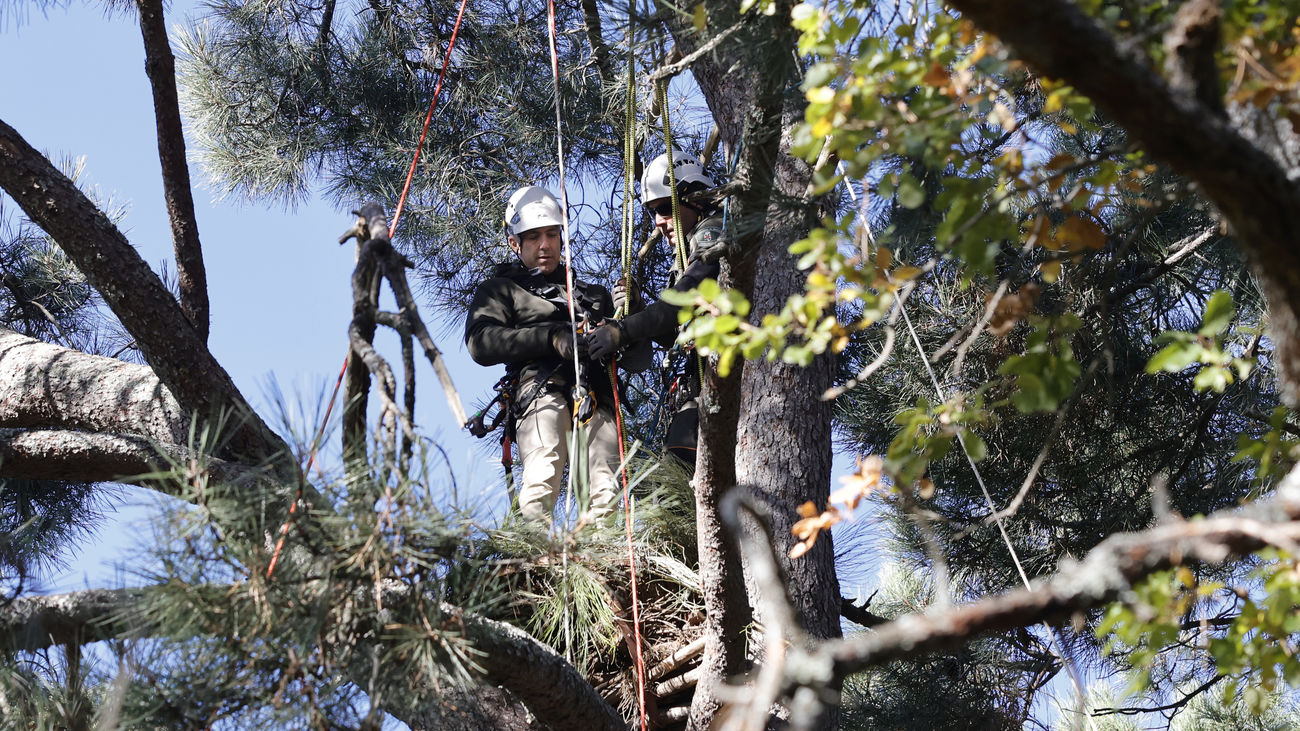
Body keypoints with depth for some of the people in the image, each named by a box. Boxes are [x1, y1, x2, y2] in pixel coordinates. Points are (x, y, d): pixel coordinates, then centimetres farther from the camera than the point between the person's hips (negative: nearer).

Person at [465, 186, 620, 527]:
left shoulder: (593, 294, 37)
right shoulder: (500, 290, 27)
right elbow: (481, 344, 4)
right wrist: (551, 337, -8)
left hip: (598, 400, 3)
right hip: (543, 392, -3)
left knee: (604, 497, -20)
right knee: (542, 481, -28)